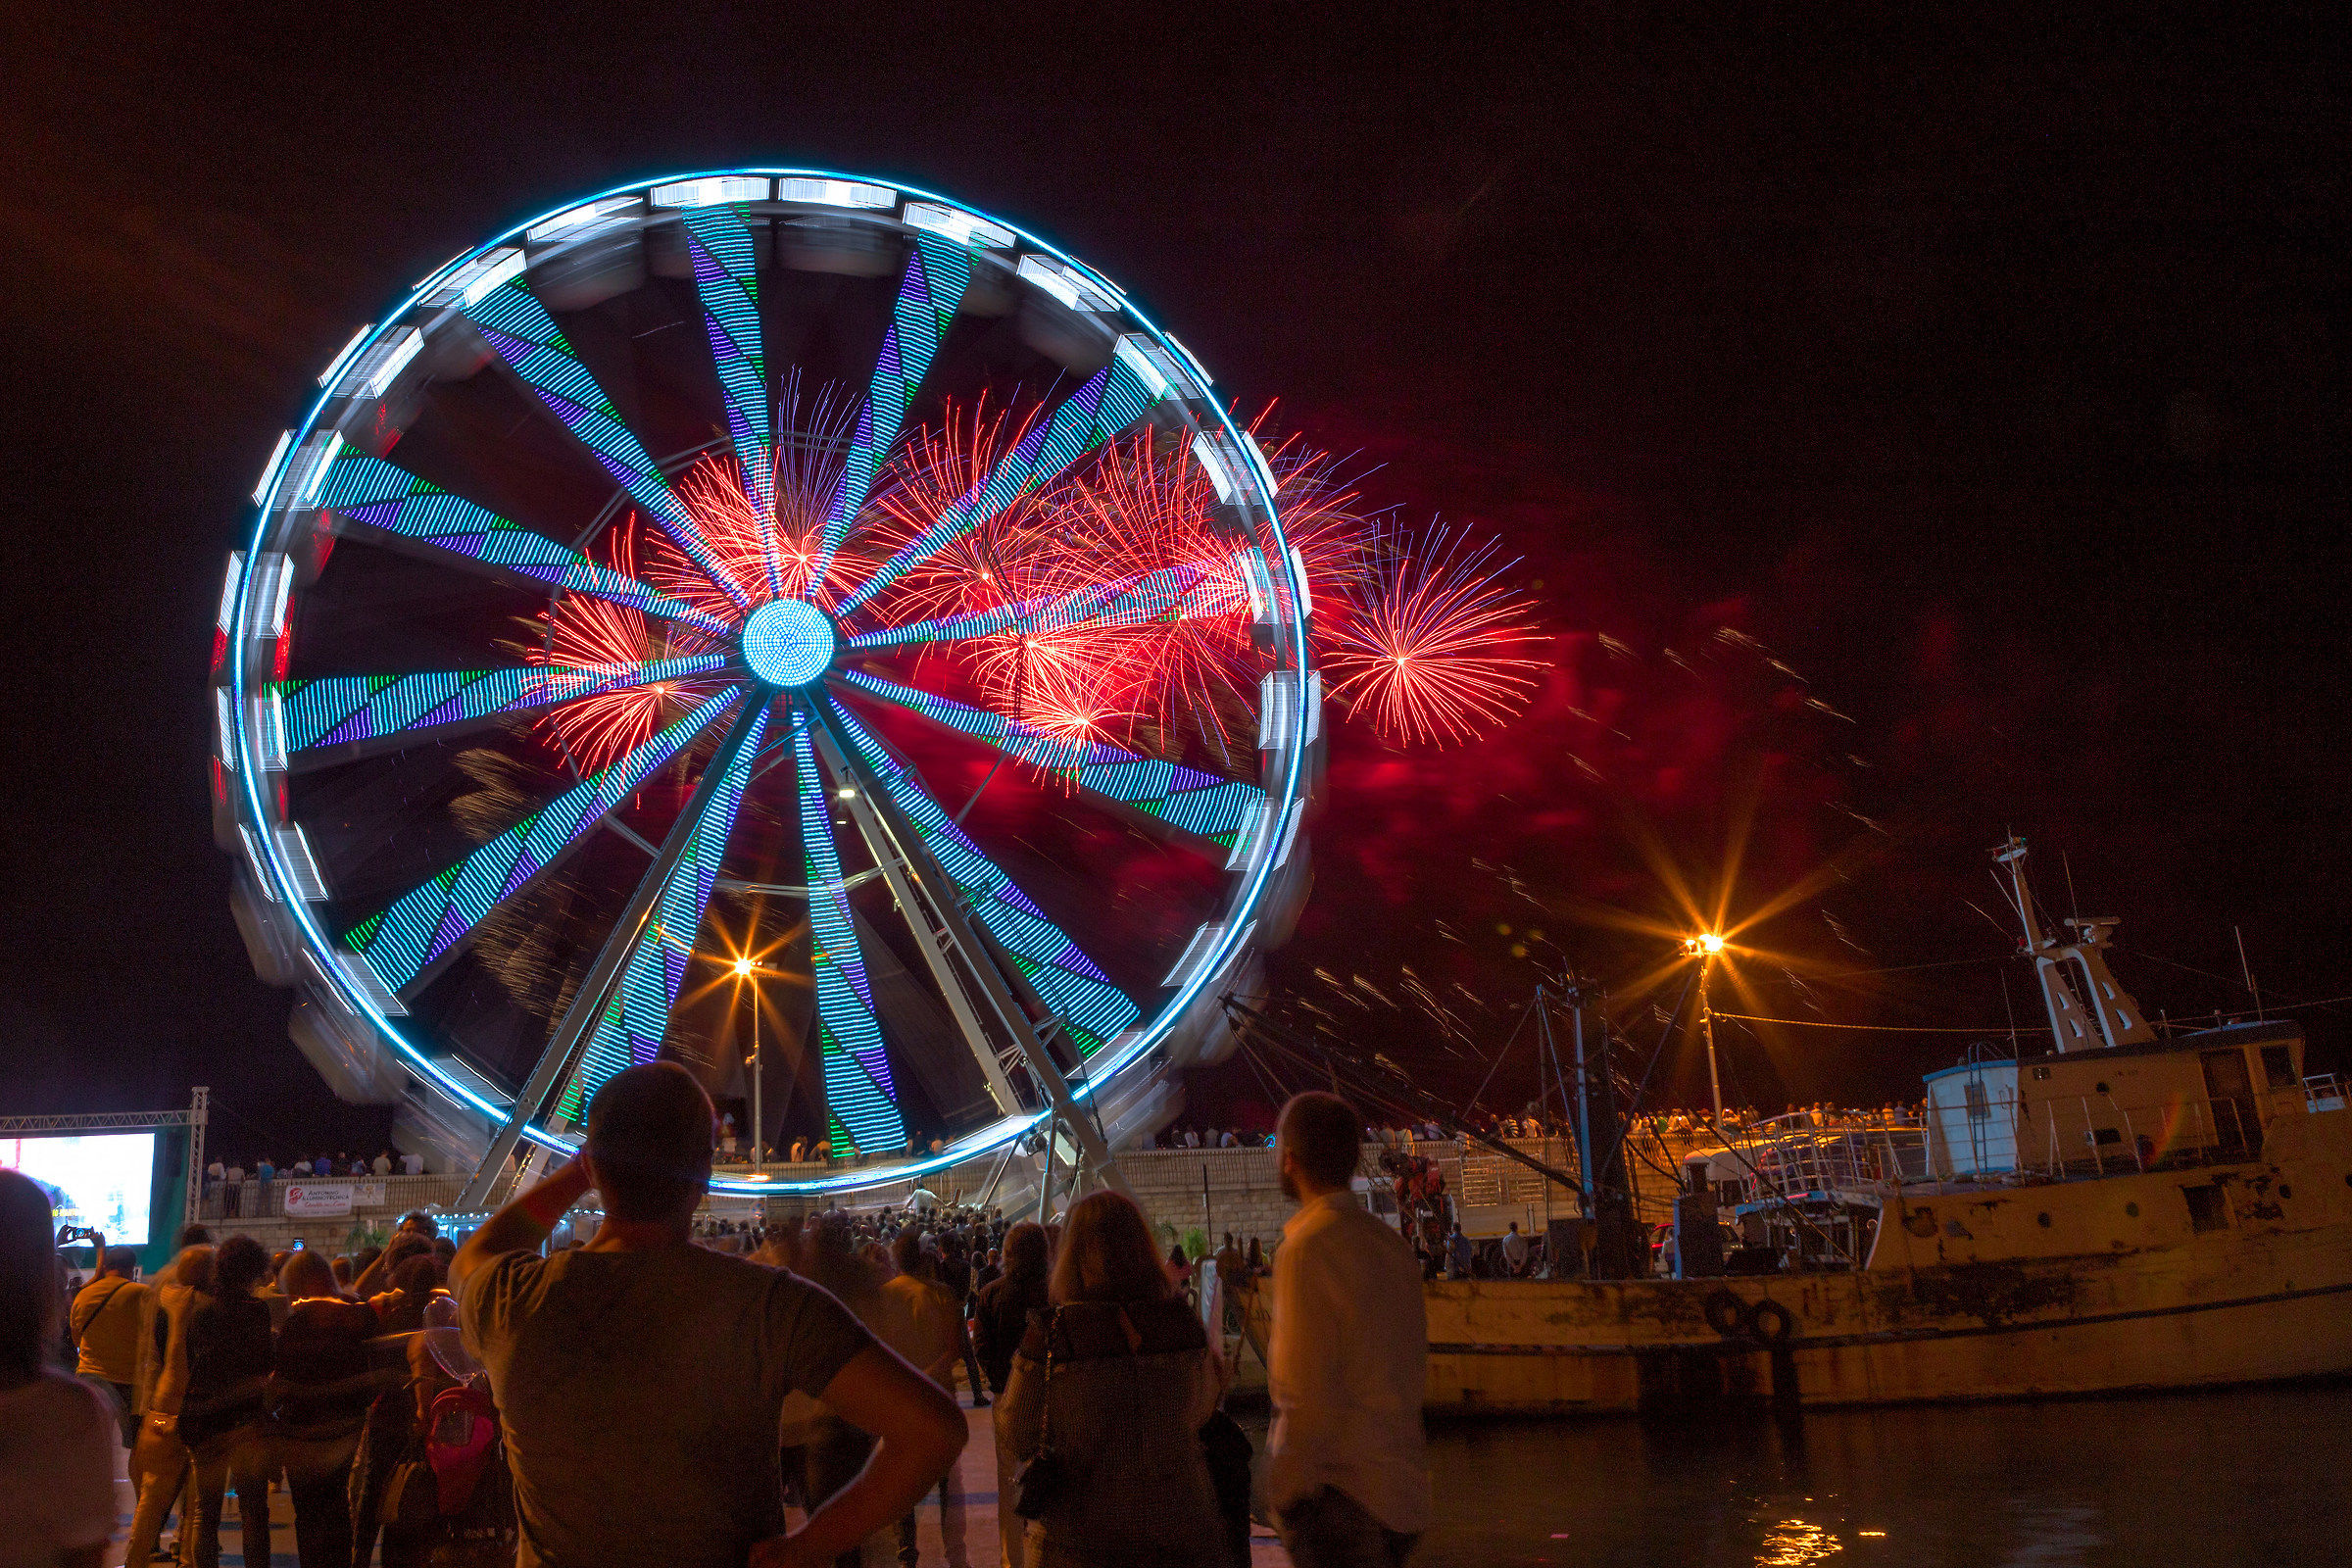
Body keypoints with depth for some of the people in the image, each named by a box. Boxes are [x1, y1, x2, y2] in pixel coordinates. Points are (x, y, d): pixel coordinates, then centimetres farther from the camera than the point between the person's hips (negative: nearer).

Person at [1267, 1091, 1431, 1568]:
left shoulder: (1307, 1249, -15)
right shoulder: (1392, 1244, 9)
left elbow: (1307, 1393, -18)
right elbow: (1415, 1376, 12)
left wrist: (1287, 1492, -10)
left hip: (1341, 1495, -8)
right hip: (1404, 1492, 8)